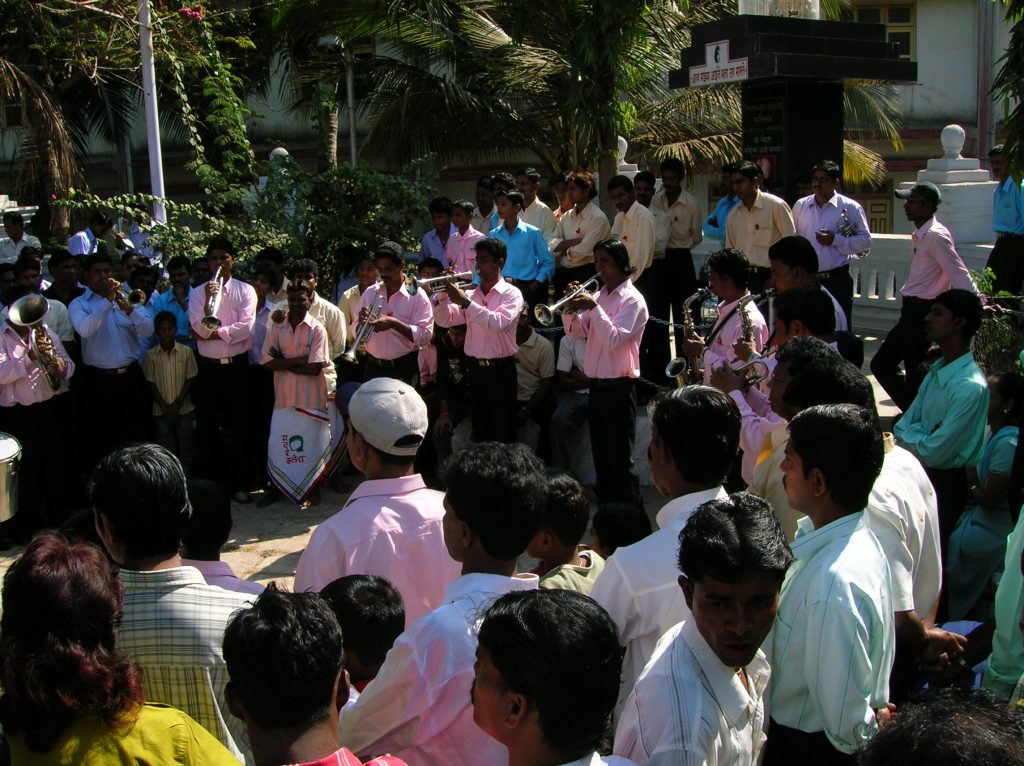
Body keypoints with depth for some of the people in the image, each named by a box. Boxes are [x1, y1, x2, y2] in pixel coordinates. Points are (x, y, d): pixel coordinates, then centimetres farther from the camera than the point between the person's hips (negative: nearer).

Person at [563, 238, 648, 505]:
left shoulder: (632, 299, -10)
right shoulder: (599, 295, 12)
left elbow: (614, 339, -21)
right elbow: (576, 332, 11)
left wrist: (594, 307, -21)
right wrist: (571, 308, -5)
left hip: (617, 386, -8)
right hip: (596, 383, 8)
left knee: (619, 457, -3)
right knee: (600, 453, 16)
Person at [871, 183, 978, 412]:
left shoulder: (936, 235, -16)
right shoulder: (920, 235, 13)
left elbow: (959, 274, -20)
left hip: (924, 313, -10)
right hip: (913, 312, 10)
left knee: (915, 374, -3)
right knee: (881, 364, 15)